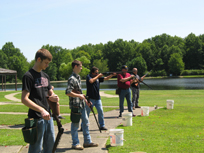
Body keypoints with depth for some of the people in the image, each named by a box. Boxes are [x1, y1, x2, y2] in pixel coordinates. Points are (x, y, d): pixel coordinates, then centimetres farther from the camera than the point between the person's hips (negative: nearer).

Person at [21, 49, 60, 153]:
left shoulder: (45, 76, 13)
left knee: (50, 144, 16)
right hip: (36, 118, -8)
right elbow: (24, 99, -18)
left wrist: (53, 97, -3)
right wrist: (41, 110, -27)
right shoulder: (28, 76, -11)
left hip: (48, 116, 8)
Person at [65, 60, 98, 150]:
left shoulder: (78, 77, 13)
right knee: (75, 124, 2)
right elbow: (68, 92, -24)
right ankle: (75, 144, 13)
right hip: (75, 105, -9)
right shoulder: (72, 78, -16)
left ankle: (87, 141, 23)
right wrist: (79, 96, -17)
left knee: (86, 122, 13)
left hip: (81, 104, 9)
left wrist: (85, 100, 19)